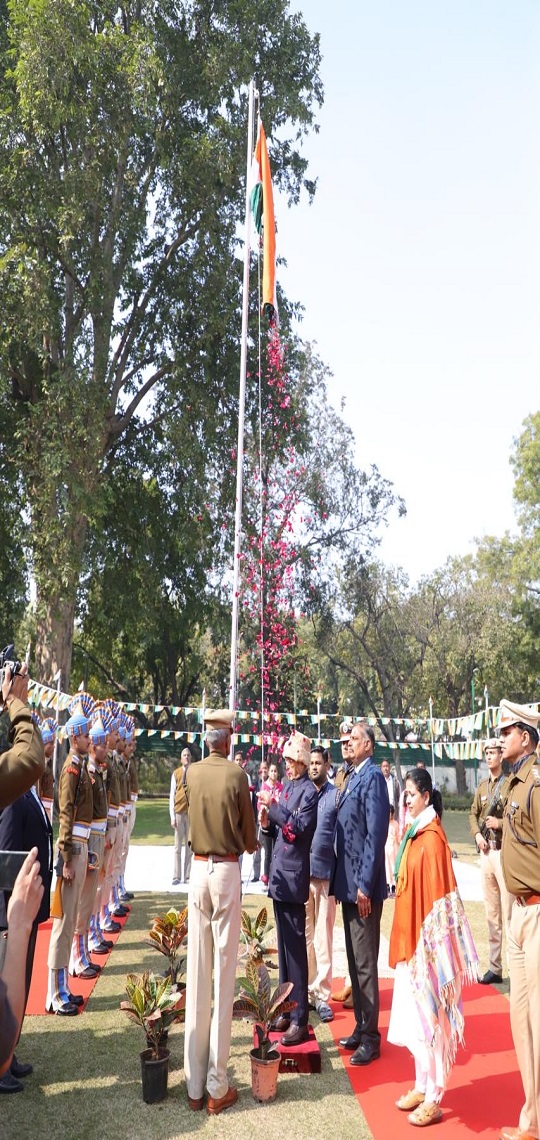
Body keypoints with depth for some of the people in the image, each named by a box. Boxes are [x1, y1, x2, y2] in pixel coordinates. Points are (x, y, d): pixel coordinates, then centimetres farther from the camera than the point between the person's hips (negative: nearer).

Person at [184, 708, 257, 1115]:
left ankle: (195, 1084, 16)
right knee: (224, 974, 2)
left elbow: (188, 819, 10)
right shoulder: (236, 774, -9)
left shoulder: (191, 773, 0)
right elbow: (249, 835, -1)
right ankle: (217, 1087, 9)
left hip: (198, 868, 4)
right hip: (227, 871, -3)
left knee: (197, 974, 8)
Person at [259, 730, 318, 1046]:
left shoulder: (309, 791, -11)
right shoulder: (287, 787, 12)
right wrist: (267, 821, -4)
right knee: (284, 944, 16)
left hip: (294, 875, -8)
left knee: (295, 945, -4)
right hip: (279, 872, 8)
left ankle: (300, 1019, 3)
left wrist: (273, 806, -23)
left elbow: (300, 829, -21)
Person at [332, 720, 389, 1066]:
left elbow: (376, 834, -20)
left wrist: (365, 885, -20)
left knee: (365, 963, 1)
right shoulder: (354, 777, 13)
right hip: (348, 882, 9)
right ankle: (360, 1027, 29)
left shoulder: (373, 777, -16)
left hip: (363, 885, -9)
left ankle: (371, 1037, 13)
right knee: (354, 960, 17)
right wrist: (345, 881, 14)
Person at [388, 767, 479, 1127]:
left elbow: (436, 894, -18)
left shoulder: (432, 838, -18)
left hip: (426, 939, -8)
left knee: (429, 1016, 2)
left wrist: (425, 942, -17)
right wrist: (406, 940, 17)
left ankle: (434, 1098, 13)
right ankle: (422, 1086, 28)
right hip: (409, 937, 8)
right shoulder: (414, 833, 8)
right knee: (415, 1014, 16)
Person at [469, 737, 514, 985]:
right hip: (485, 852, 7)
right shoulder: (482, 786, 14)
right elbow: (473, 814, 18)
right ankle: (495, 967, 23)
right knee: (491, 913, 14)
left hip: (504, 851, -7)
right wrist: (477, 834, 1)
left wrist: (501, 823, -21)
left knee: (508, 912, -8)